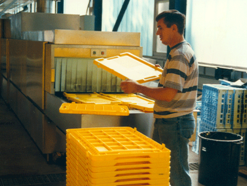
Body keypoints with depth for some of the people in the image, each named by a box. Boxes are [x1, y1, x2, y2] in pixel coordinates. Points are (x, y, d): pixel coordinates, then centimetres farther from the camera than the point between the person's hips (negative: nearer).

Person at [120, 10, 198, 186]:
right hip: (167, 121, 11)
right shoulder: (182, 51, 13)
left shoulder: (179, 56, -20)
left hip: (175, 124, -11)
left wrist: (138, 88, -19)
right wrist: (163, 73, 27)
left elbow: (168, 94, -27)